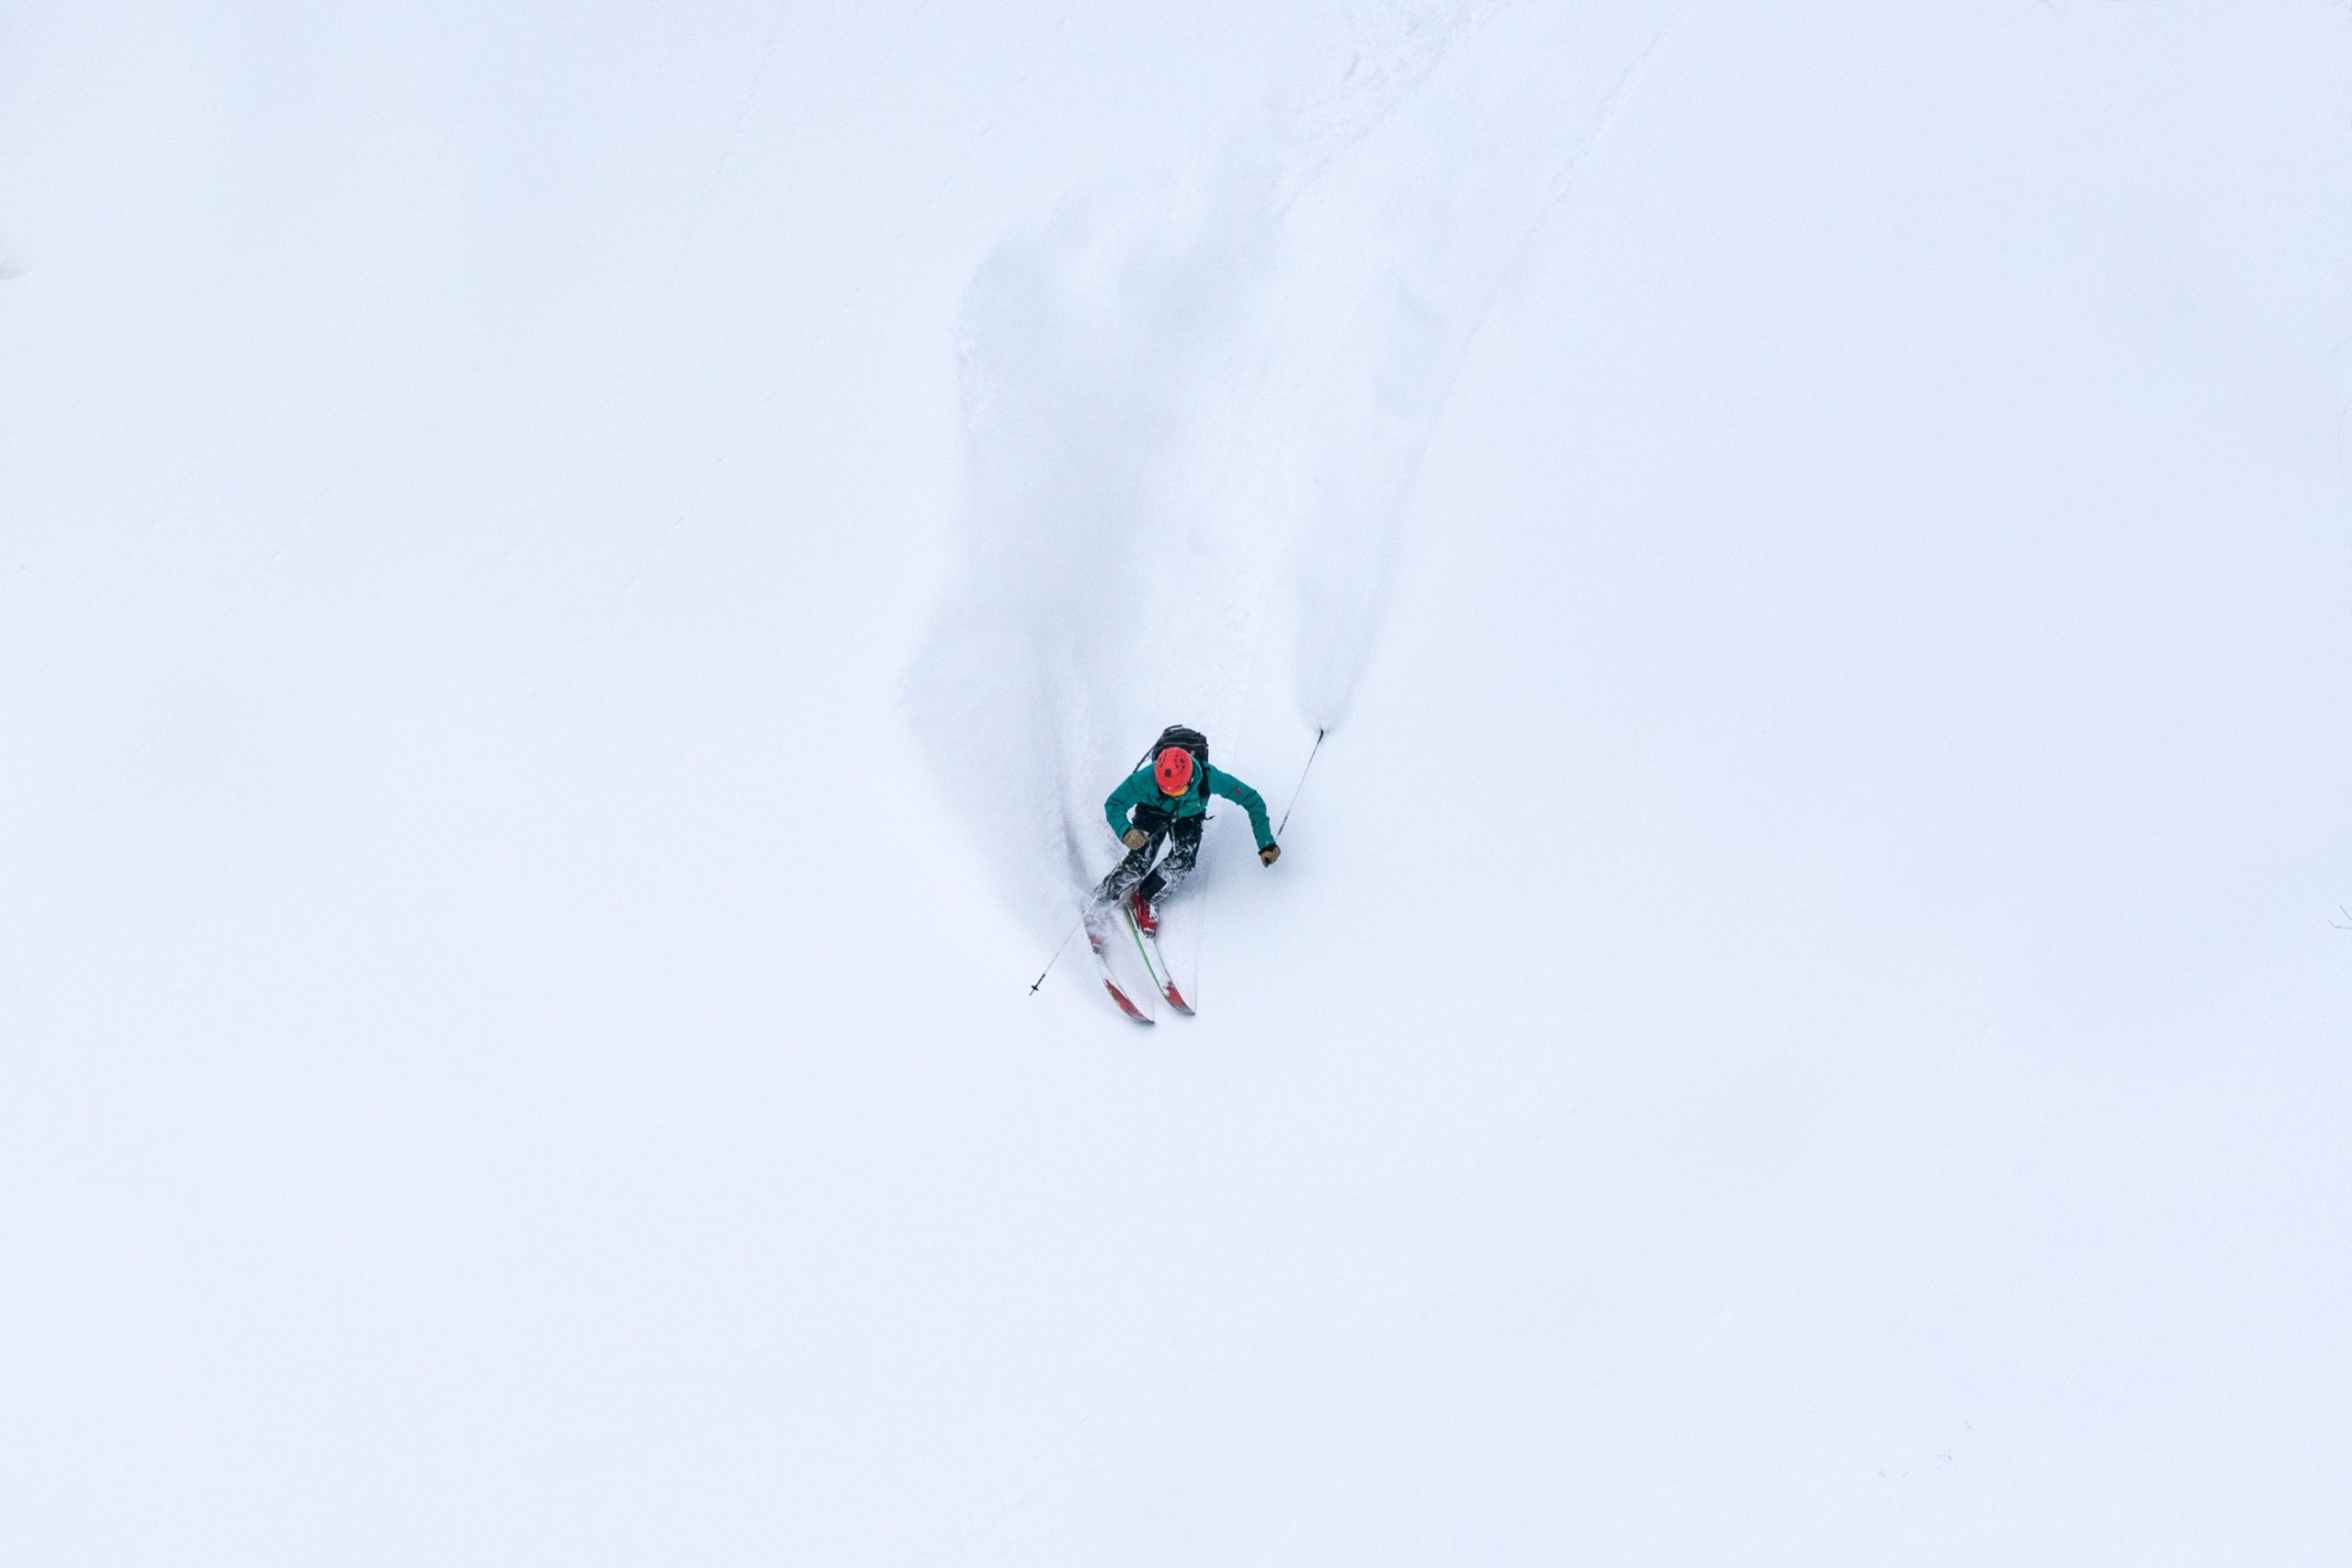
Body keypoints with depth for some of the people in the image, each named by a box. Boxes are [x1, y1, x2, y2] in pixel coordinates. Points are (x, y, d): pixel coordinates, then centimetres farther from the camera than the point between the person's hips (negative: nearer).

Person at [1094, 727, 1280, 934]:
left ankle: (1148, 898, 2)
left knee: (1183, 861, -25)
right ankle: (1104, 898, 5)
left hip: (1190, 817, 1)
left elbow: (1252, 800, -26)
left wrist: (1266, 844, -27)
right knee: (1139, 861, -21)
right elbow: (1114, 804, -29)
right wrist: (1125, 832, -50)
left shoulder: (1210, 777, -39)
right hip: (1153, 811, -1)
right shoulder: (1147, 777, -40)